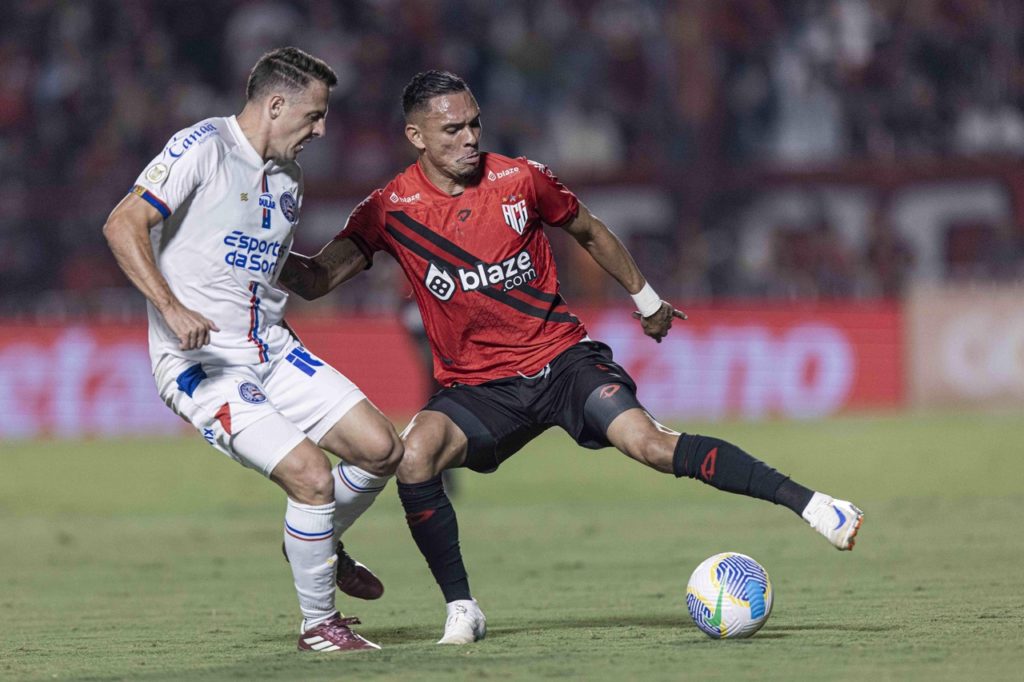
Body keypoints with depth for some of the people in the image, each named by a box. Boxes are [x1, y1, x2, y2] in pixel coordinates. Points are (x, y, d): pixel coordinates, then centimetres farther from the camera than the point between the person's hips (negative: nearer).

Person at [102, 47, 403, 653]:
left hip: (273, 351, 8)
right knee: (312, 477, -19)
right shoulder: (203, 147, -12)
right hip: (202, 365, -8)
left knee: (380, 449, -2)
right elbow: (123, 225, -20)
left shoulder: (289, 177, 13)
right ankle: (319, 625, 0)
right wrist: (171, 307, -31)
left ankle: (321, 546, 28)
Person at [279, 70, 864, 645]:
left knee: (650, 442, -23)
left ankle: (809, 503, -20)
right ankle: (462, 610, -15)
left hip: (563, 358, 0)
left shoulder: (520, 180, -4)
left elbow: (588, 231, 15)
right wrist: (277, 262, -33)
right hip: (477, 387, 1)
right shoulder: (392, 209, -6)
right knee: (416, 453, -28)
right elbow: (317, 279, -12)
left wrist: (646, 298, 24)